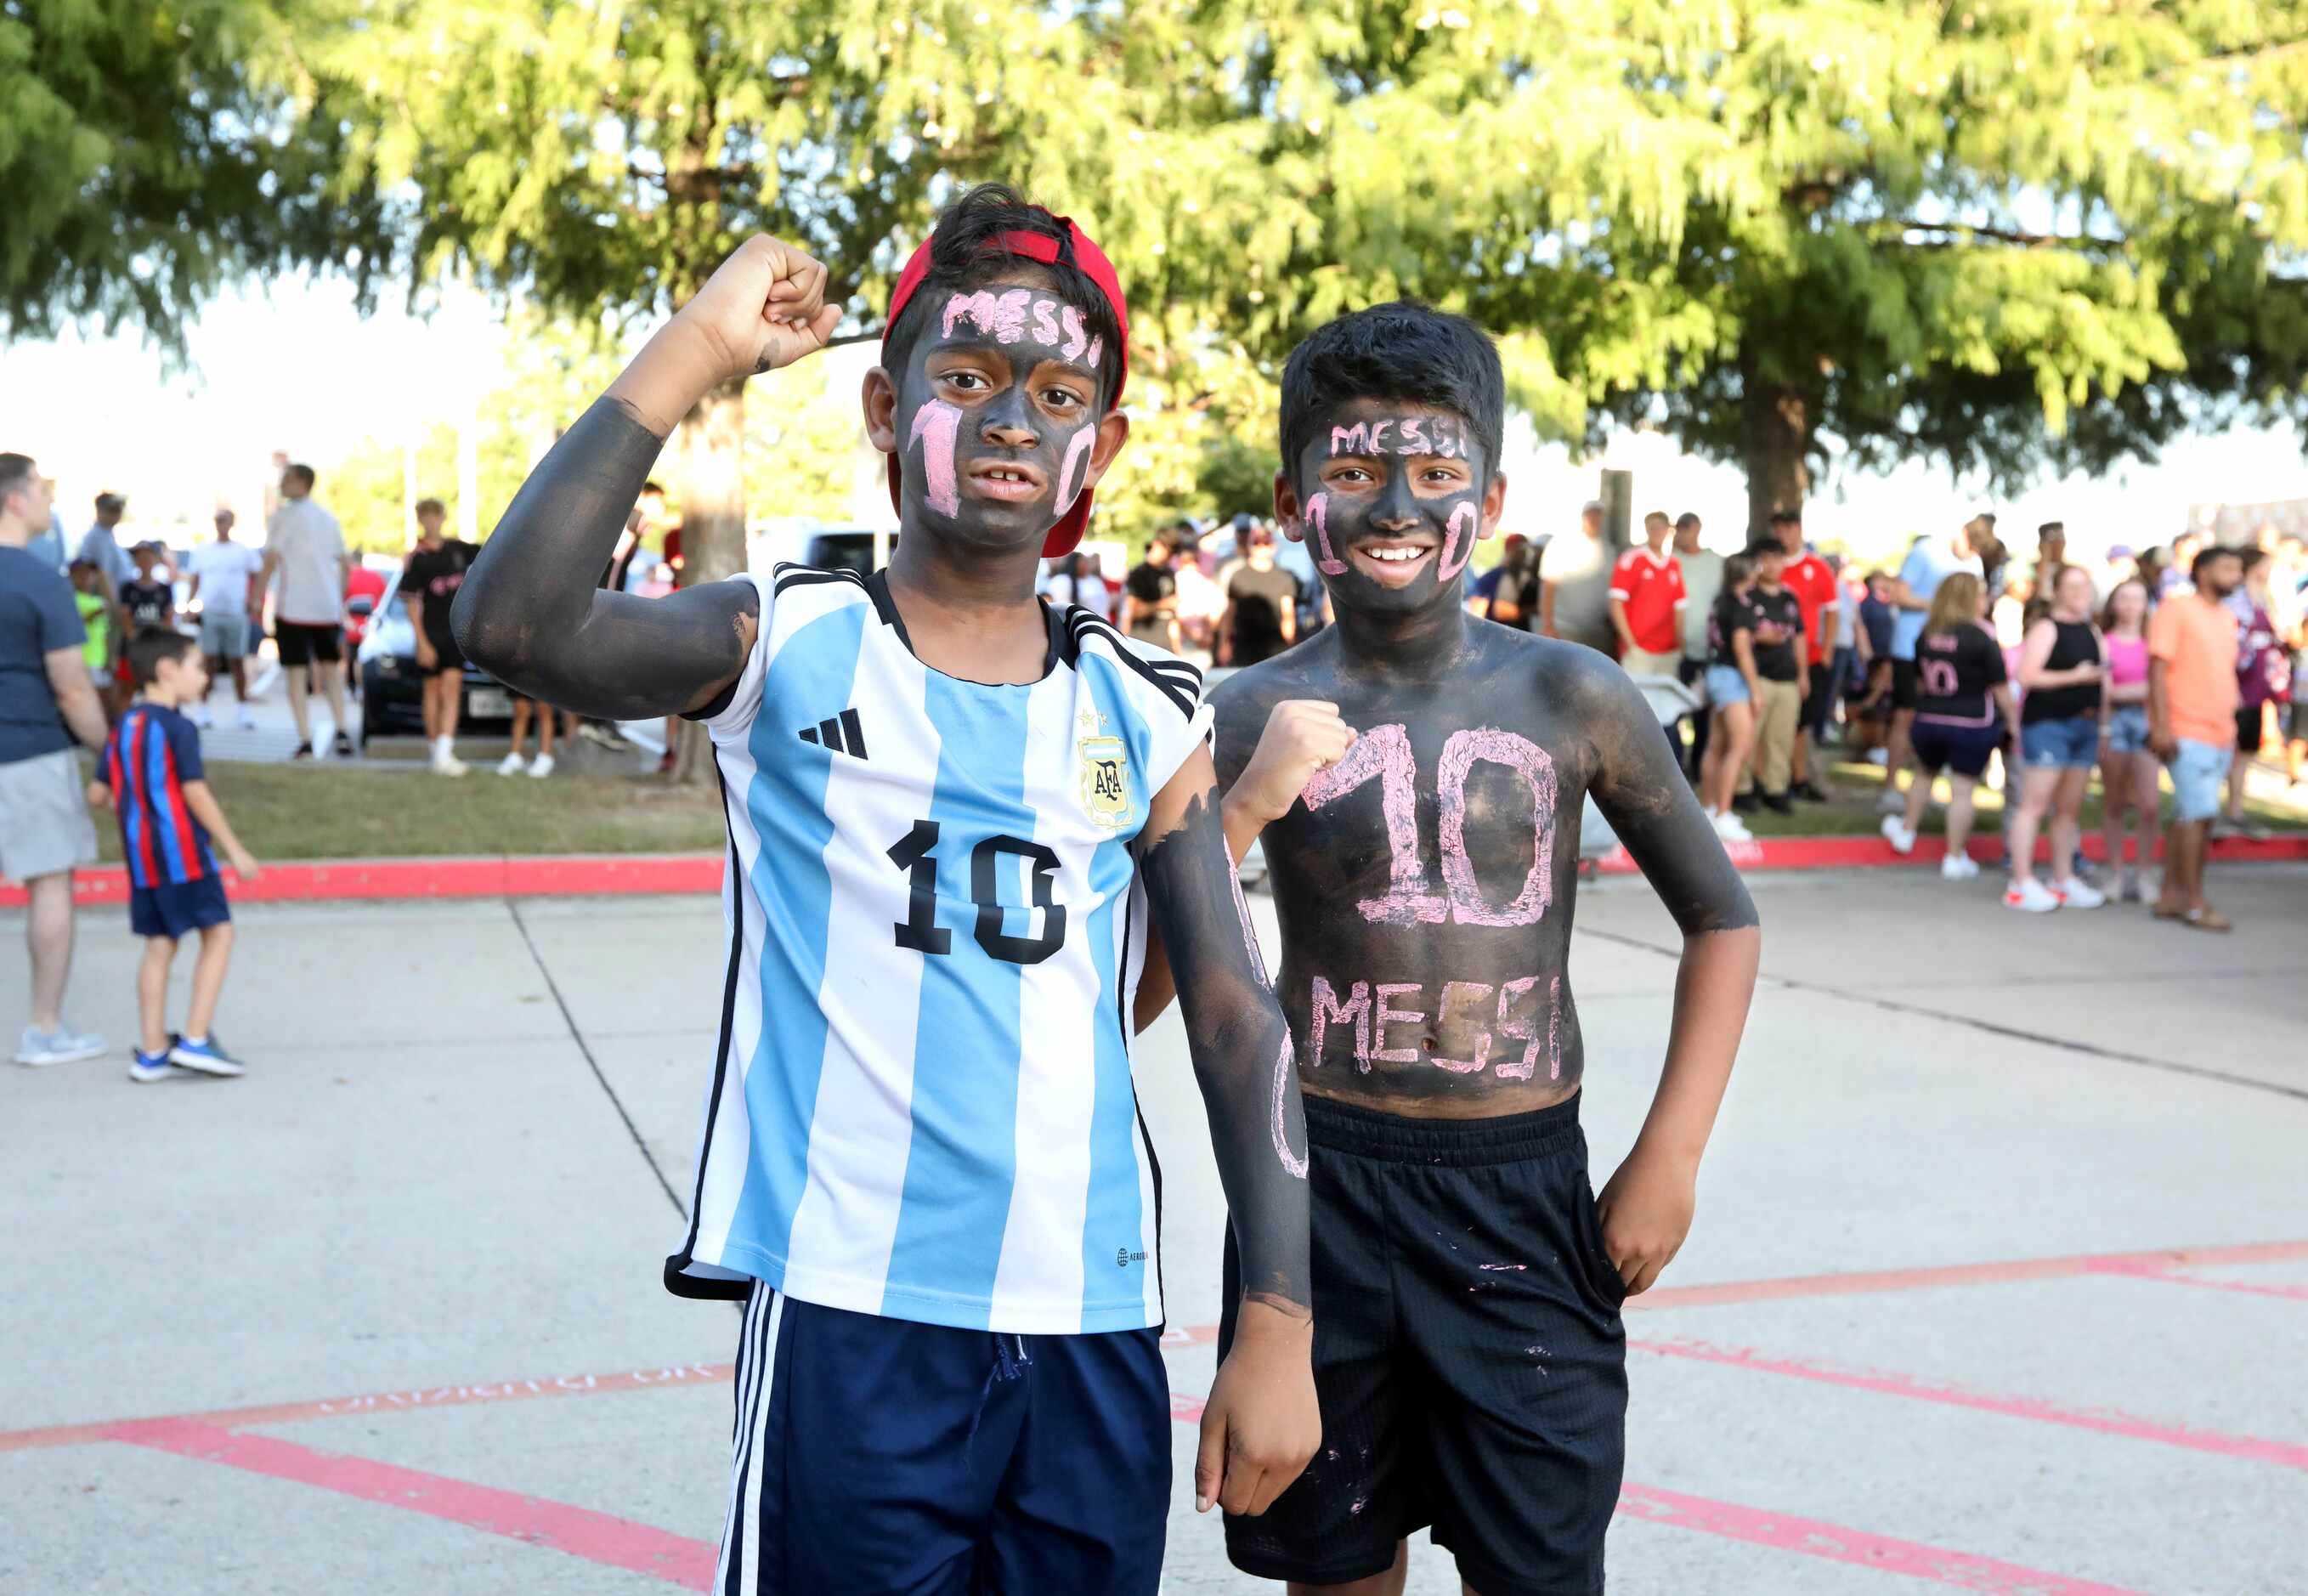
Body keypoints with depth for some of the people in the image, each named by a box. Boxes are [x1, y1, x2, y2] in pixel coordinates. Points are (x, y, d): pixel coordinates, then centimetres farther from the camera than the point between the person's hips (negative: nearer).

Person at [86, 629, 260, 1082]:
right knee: (218, 933, 2)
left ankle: (152, 1052, 11)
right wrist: (234, 849, -14)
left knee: (159, 945, 11)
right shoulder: (178, 728, -12)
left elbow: (97, 793, 12)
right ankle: (195, 1040, -3)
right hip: (181, 850, -8)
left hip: (139, 855, 8)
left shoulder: (123, 727, 11)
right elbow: (196, 793, -18)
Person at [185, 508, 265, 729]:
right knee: (208, 662, -1)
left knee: (238, 663, 4)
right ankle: (202, 709, 2)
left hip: (236, 613, -1)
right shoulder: (202, 551, 10)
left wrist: (254, 599, -8)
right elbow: (195, 581, 13)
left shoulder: (245, 551, 6)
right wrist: (188, 604, 1)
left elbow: (258, 577, 7)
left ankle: (243, 710, 11)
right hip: (208, 613, 1)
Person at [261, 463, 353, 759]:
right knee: (331, 669, 16)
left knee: (297, 673, 0)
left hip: (293, 608, -5)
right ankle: (341, 731, 3)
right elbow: (346, 565, 16)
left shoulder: (284, 516, -6)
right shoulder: (328, 518, 13)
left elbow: (272, 559, -14)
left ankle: (305, 740, -6)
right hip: (328, 607, 5)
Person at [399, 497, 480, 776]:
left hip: (457, 631, 2)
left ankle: (445, 754, -17)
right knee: (434, 689, 8)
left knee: (452, 688, -9)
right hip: (431, 633, -2)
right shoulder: (417, 559, -5)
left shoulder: (457, 548, 6)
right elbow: (412, 604, -6)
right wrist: (422, 643, -11)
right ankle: (437, 752, 17)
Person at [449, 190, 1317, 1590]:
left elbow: (1240, 1025, 5)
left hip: (1096, 1341, 3)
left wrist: (1280, 1330, 1)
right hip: (850, 1320, -3)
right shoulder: (786, 647, -2)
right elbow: (513, 625, -21)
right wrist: (696, 350, -18)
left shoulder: (1148, 717, 5)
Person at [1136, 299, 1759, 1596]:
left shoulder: (1572, 695, -3)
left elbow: (1722, 919, 6)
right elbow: (1140, 994, -5)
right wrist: (1247, 807, -19)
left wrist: (1671, 1159, -1)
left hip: (1527, 1191, 0)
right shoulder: (1253, 719, -3)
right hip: (1323, 1186, 1)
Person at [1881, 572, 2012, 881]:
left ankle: (1906, 830, 40)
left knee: (1925, 772, 28)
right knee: (1962, 790, 2)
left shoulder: (1927, 633, 3)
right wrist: (2012, 720, 0)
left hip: (1929, 719, 5)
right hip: (1973, 724, -5)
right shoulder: (1982, 635, -13)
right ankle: (1955, 859, 6)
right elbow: (1999, 686, -10)